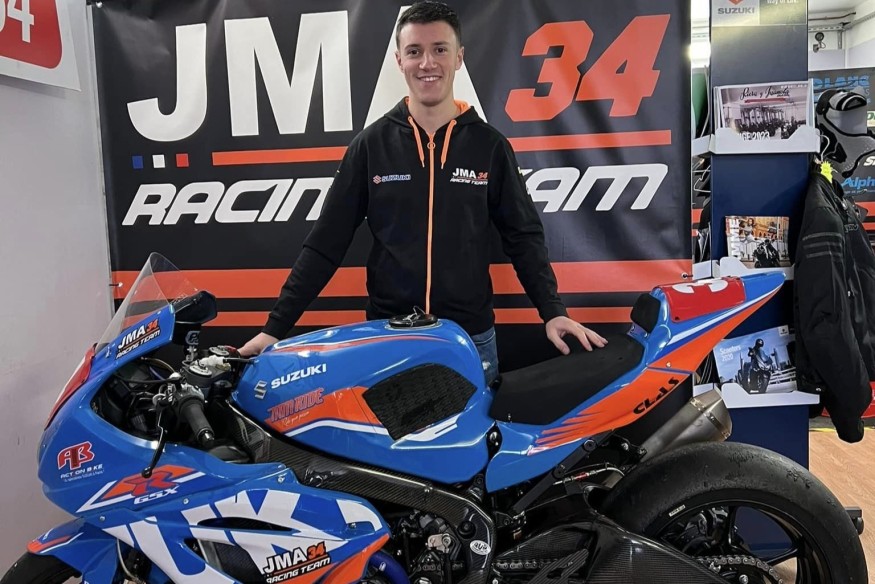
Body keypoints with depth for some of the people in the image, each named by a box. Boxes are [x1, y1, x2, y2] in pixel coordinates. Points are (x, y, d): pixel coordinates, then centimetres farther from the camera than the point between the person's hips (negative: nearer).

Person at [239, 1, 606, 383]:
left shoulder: (490, 145, 1)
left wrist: (553, 311, -8)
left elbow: (523, 236, 4)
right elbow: (325, 244, -1)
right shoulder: (370, 144, 0)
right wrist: (276, 326, -5)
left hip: (472, 337, 1)